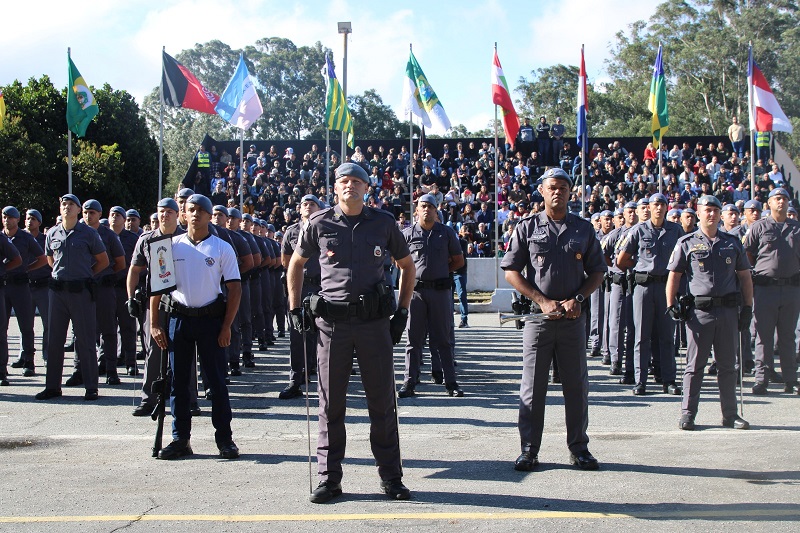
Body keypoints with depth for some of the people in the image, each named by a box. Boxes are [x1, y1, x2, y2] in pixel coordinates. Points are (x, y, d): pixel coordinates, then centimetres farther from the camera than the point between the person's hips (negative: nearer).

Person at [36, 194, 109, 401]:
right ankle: (52, 386, 15)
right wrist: (62, 272, 14)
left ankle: (91, 387, 5)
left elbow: (103, 261, 7)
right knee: (54, 339, 7)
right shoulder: (52, 233, 8)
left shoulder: (88, 233, -1)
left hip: (81, 290, -4)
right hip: (58, 289, 4)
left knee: (85, 340, -1)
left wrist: (86, 274, 4)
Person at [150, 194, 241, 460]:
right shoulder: (172, 246, 6)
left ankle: (224, 438, 9)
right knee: (178, 380, 5)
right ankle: (180, 439, 13)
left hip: (211, 318, -2)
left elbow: (235, 288, 0)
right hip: (179, 317, 2)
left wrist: (226, 326, -7)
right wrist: (154, 323, 2)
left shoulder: (222, 248, 2)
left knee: (216, 380, 1)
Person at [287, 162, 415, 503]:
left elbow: (407, 265, 16)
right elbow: (296, 264, 16)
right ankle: (329, 478, 15)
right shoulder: (319, 224, 3)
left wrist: (403, 311, 9)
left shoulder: (383, 223, 4)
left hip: (375, 321, 0)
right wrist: (295, 309, 9)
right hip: (332, 322, 0)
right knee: (331, 404, 5)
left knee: (383, 401, 5)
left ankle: (391, 477, 16)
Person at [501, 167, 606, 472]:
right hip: (538, 317, -1)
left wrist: (578, 299, -6)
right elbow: (511, 272, 1)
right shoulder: (527, 228, 4)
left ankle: (579, 448, 17)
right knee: (533, 386, 2)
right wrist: (542, 301, -9)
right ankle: (529, 449, 9)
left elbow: (597, 272, 11)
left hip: (573, 318, 2)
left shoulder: (584, 229, 9)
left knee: (576, 385, 7)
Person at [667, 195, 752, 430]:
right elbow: (674, 275, 4)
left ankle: (730, 414, 17)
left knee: (728, 365, 9)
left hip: (728, 311, 3)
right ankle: (687, 413, 8)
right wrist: (671, 305, -6)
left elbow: (744, 276, 15)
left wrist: (747, 307, 9)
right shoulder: (687, 243, 3)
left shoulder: (733, 243, 11)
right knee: (695, 365, 2)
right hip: (699, 311, -3)